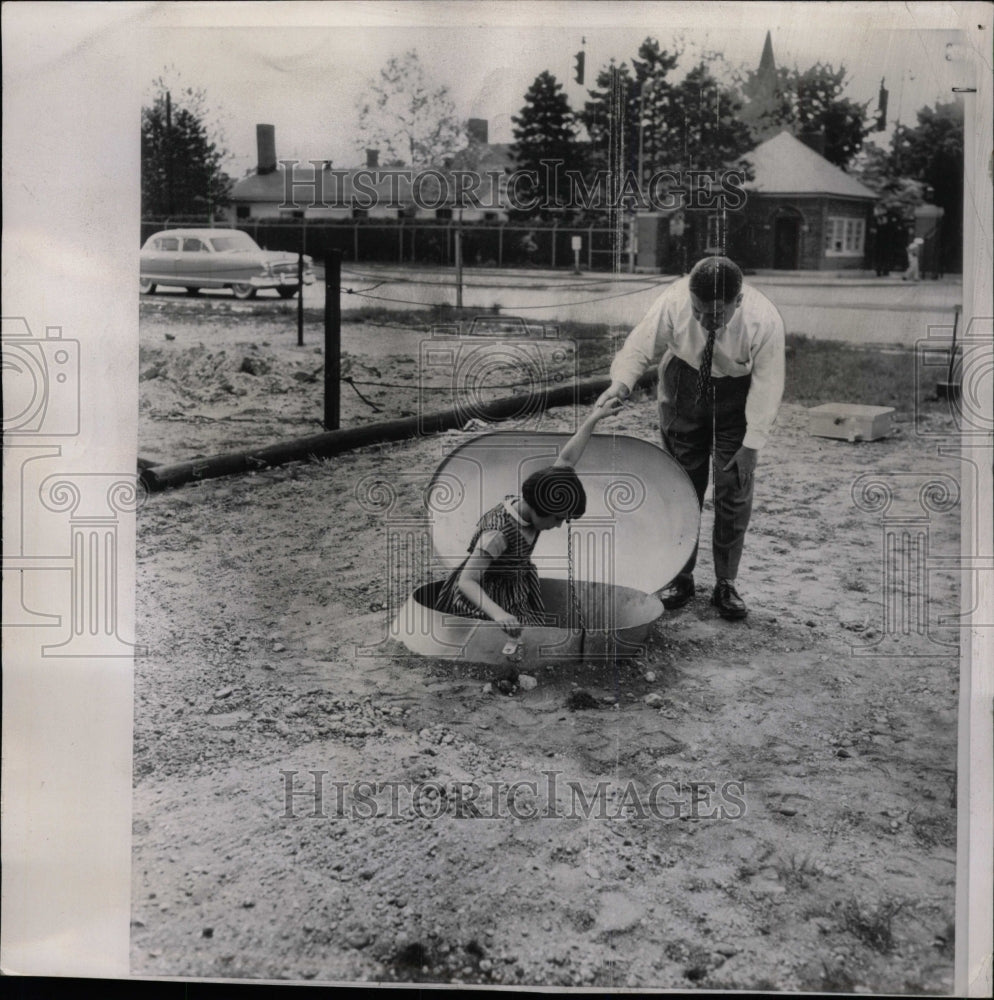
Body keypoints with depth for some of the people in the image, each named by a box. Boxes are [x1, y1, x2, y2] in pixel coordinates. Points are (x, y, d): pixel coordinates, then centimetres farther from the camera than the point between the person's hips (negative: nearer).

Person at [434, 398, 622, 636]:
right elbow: (466, 582, -34)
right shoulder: (497, 533, -32)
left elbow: (565, 460, 4)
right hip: (484, 597, -8)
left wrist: (593, 419, 9)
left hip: (516, 594, 8)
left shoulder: (525, 503, -8)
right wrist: (498, 614, -49)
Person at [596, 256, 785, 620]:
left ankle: (725, 584, 10)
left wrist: (751, 444, -23)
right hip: (684, 387, 1)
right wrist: (621, 382, -36)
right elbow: (642, 343, -17)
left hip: (736, 400, -1)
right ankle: (680, 577, 18)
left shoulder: (764, 320, -30)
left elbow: (767, 384, -22)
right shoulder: (674, 301, -28)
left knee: (734, 491, -3)